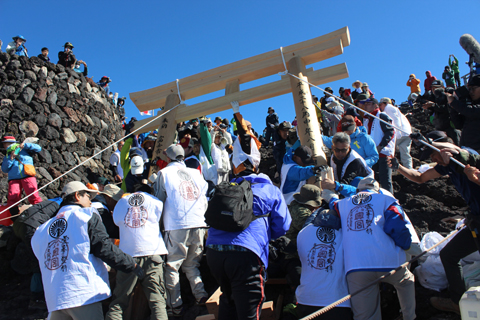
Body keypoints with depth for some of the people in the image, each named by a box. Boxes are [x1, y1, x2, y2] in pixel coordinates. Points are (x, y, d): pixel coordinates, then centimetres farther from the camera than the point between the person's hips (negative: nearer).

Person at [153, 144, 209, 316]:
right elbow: (204, 201, 15)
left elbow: (159, 200, 5)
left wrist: (160, 220, 20)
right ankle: (201, 295, 7)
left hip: (176, 226, -4)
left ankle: (175, 305, 6)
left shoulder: (164, 173, 3)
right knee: (192, 264, 18)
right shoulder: (196, 173, 13)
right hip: (198, 225, 4)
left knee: (172, 266, 5)